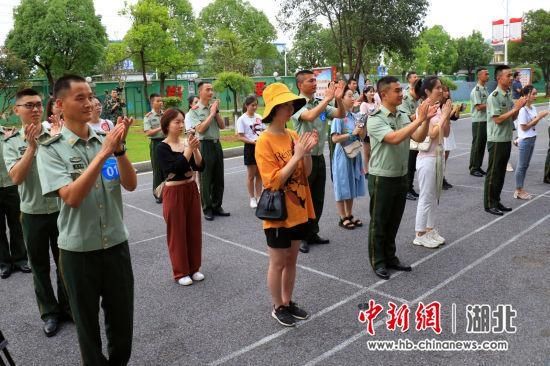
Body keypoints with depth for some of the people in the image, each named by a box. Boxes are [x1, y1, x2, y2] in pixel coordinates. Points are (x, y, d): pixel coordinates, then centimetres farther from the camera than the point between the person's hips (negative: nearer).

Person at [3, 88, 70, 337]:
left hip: (61, 209, 0)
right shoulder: (12, 142, -3)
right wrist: (31, 147, -22)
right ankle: (49, 312, 28)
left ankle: (67, 307, 30)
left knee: (64, 262, 12)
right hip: (33, 214, 0)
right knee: (40, 266, 12)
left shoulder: (57, 134, -5)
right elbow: (16, 177, -15)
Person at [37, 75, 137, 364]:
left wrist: (119, 148, -23)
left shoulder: (106, 139, 0)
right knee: (87, 324, 15)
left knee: (122, 321, 17)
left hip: (116, 244, 3)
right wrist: (103, 153, -27)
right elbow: (72, 197, -22)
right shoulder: (51, 149, -10)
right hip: (78, 250, -3)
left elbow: (131, 185, -7)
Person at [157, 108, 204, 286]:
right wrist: (189, 149, -23)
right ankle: (181, 272, 18)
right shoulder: (162, 147, -11)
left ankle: (194, 268, 27)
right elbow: (175, 168, -23)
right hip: (174, 192, -5)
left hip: (191, 190, 5)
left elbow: (200, 166, -3)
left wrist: (195, 149, -17)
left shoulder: (187, 142, 3)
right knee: (177, 232, 4)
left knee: (194, 230, 12)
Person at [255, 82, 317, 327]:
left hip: (298, 210, 7)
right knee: (278, 263, 9)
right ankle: (277, 308, 28)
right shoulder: (264, 142, -17)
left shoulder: (293, 136, 3)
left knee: (291, 260, 18)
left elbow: (306, 173, 7)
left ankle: (288, 302, 35)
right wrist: (296, 155, -24)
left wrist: (308, 152, -11)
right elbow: (273, 182, -22)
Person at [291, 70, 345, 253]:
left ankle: (312, 233, 27)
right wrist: (327, 98, -26)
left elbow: (341, 115, 0)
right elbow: (309, 116, -31)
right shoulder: (297, 105, -11)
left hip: (319, 157, 7)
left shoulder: (321, 104, 9)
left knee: (318, 199, 14)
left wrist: (338, 99, -17)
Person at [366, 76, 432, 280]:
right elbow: (394, 138, -28)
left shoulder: (403, 116, 7)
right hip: (382, 178, -7)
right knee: (379, 223, 6)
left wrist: (426, 120, -15)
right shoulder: (375, 119, -15)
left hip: (401, 177, 7)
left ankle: (390, 258, 31)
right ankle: (377, 262, 19)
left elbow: (418, 138, 0)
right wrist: (419, 120, -26)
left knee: (394, 222, 17)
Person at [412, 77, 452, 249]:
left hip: (438, 155, 8)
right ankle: (420, 234, 10)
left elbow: (446, 133, 10)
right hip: (427, 157, -8)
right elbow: (432, 134, -21)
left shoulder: (438, 108, 8)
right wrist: (444, 115, -17)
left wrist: (447, 115, -2)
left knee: (434, 196, 14)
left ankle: (430, 230, 25)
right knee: (426, 196, -1)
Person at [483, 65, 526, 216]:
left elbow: (512, 118, 15)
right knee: (493, 173, -1)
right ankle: (489, 204, 8)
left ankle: (496, 201, 23)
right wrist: (515, 108, -16)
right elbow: (498, 119, -19)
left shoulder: (508, 95, 11)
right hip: (496, 140, -8)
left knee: (501, 172, 13)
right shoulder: (494, 97, -14)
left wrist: (518, 107, -1)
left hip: (507, 139, 8)